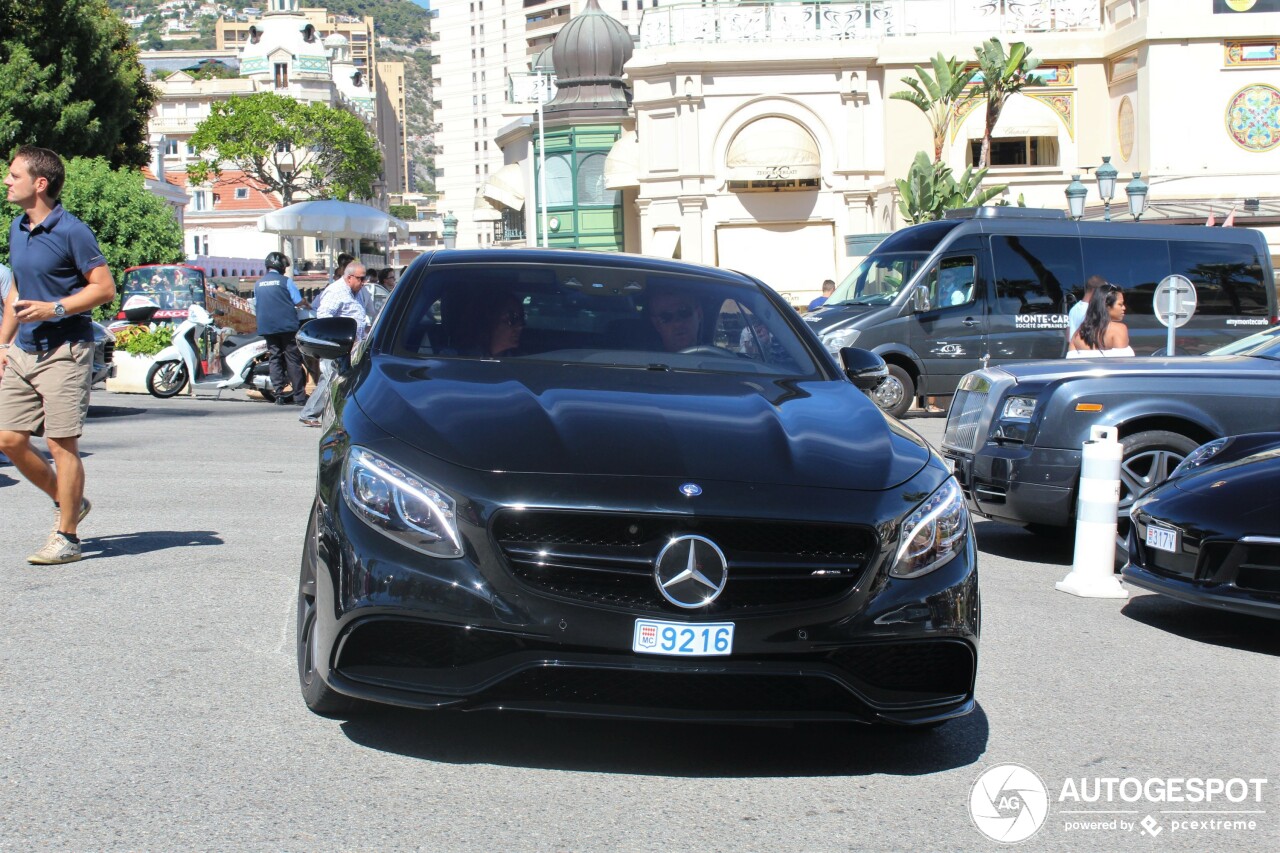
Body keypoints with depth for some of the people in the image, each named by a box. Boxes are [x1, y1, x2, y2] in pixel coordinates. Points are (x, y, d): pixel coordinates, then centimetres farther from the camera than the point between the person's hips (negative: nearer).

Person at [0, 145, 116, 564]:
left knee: (61, 444, -4)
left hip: (64, 352, -8)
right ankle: (68, 502, 24)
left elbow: (105, 287, -11)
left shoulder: (71, 231, -11)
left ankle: (66, 537, 5)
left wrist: (54, 309, -20)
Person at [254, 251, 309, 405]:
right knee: (292, 359, -2)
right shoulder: (285, 281, -5)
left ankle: (279, 394, 3)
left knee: (275, 358, 8)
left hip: (266, 327, 4)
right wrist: (305, 303, 15)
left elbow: (256, 304, 17)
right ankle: (299, 395, -3)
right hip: (286, 325, -4)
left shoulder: (258, 284, 9)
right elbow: (298, 302, -7)